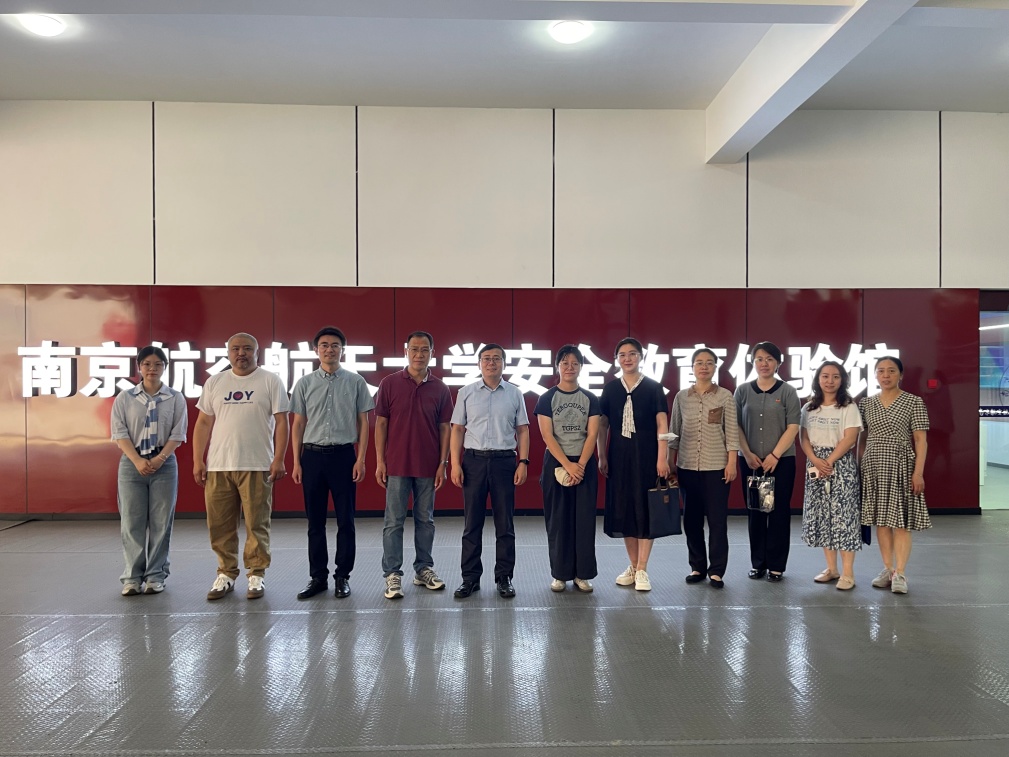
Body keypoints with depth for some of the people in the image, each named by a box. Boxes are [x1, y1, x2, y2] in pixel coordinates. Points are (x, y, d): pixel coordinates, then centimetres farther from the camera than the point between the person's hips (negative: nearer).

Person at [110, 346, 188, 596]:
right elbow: (120, 434, -2)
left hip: (164, 463, 0)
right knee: (132, 521, 1)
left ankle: (156, 575, 10)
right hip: (132, 463, 0)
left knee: (161, 522, 2)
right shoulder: (124, 398, 4)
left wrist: (160, 458, -14)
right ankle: (133, 577, 8)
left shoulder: (176, 398, 4)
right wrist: (138, 461, -14)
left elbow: (178, 434, -1)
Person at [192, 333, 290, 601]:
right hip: (218, 466, 3)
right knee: (219, 524, 8)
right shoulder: (214, 383, 11)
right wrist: (198, 461, 4)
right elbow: (204, 423, 12)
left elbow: (281, 422, -2)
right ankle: (226, 574, 21)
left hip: (257, 466, -3)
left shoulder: (270, 381, 1)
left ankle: (256, 574, 14)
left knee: (257, 524, 2)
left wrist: (278, 459, -9)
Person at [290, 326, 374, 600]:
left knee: (345, 520, 3)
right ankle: (317, 577, 18)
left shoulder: (355, 382, 2)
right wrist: (296, 462, 3)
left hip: (343, 455, -1)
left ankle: (342, 576, 14)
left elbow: (363, 422, 3)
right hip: (312, 455, 2)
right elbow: (297, 424, 9)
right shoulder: (305, 384, 7)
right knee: (315, 521, 8)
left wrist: (360, 459, -4)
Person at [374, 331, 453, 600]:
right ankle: (392, 575, 8)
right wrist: (379, 461, -6)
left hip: (428, 466, 2)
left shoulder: (440, 388, 4)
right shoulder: (389, 384, -1)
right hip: (397, 465, -2)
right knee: (394, 521, 1)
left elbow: (444, 427, 5)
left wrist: (443, 463, -1)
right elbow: (380, 423, 0)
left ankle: (424, 569, 23)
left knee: (425, 520, 12)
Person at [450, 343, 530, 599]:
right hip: (474, 460, 0)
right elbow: (457, 429, 5)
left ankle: (504, 577, 16)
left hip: (505, 461, 0)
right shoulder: (466, 393, 5)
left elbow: (522, 430, 6)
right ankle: (470, 577, 15)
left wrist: (523, 462, -3)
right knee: (472, 523, 6)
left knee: (505, 523, 6)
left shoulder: (515, 393, 6)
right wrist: (455, 464, -3)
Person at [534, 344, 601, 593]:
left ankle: (582, 574, 11)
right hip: (556, 464, -1)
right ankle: (560, 574, 12)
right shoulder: (547, 399, 1)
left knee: (584, 519, 2)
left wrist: (580, 465, -12)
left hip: (585, 465, 1)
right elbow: (547, 436, -6)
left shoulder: (590, 399, 5)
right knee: (558, 520, 2)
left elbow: (592, 435, -1)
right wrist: (567, 465, -14)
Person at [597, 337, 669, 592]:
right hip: (619, 456, 3)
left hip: (646, 455, -3)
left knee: (644, 509, -1)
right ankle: (633, 566, 20)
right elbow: (602, 424, 9)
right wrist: (602, 456, 3)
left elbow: (662, 423, -4)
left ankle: (642, 570, 6)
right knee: (623, 509, 7)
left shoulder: (653, 387, 0)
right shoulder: (610, 389, 7)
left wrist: (662, 458, -11)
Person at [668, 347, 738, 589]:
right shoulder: (681, 397, 6)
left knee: (717, 519, 0)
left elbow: (731, 432, -2)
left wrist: (732, 462, -7)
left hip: (716, 466, -2)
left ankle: (716, 571, 9)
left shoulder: (725, 396, -1)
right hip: (687, 466, 3)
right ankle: (697, 567, 19)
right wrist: (670, 463, 5)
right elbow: (674, 431, 9)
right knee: (691, 518, 7)